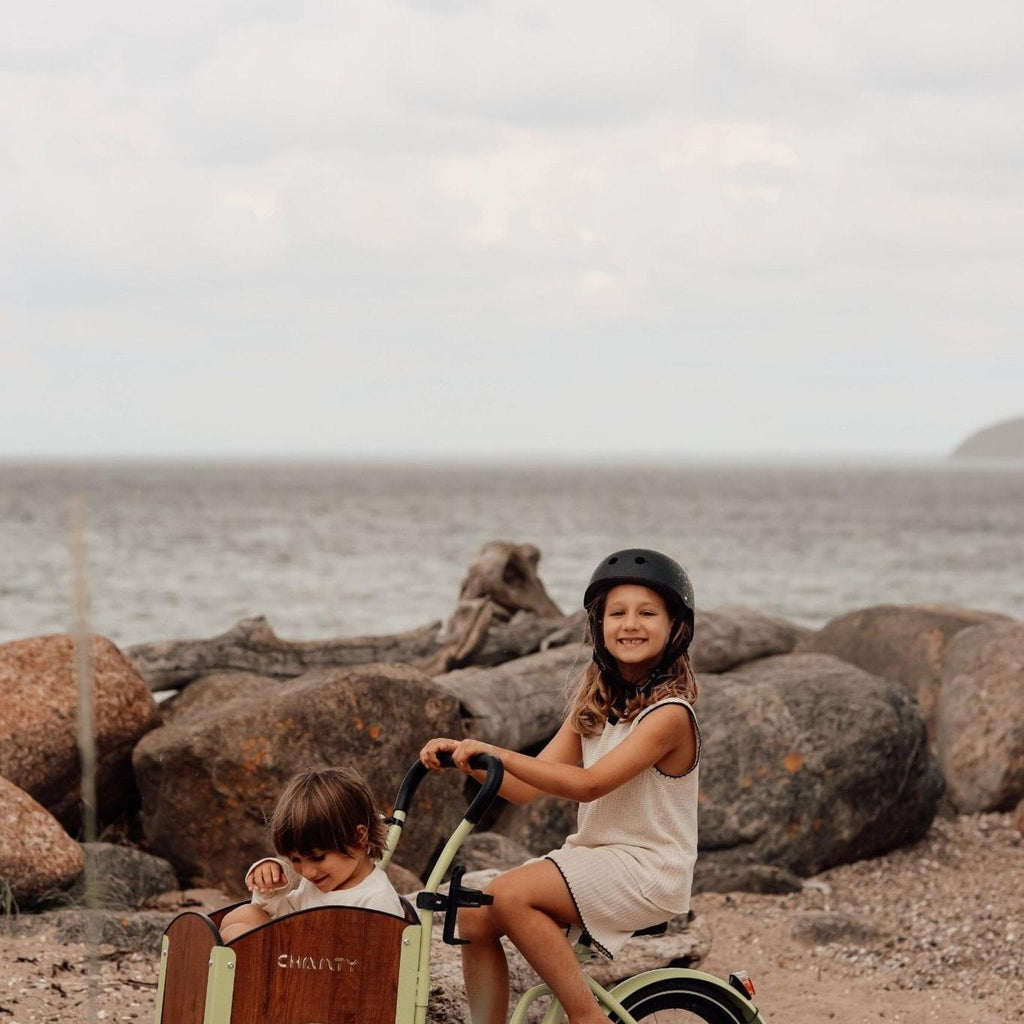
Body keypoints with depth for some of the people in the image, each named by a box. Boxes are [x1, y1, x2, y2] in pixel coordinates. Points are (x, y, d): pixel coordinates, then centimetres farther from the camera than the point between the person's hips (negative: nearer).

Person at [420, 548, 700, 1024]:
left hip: (646, 869, -8)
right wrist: (465, 757, -13)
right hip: (591, 853, 8)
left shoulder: (669, 713, -14)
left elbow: (589, 783, -25)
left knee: (510, 893, -26)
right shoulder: (594, 702, 11)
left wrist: (497, 753, -29)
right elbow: (527, 786, 4)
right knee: (475, 916, -9)